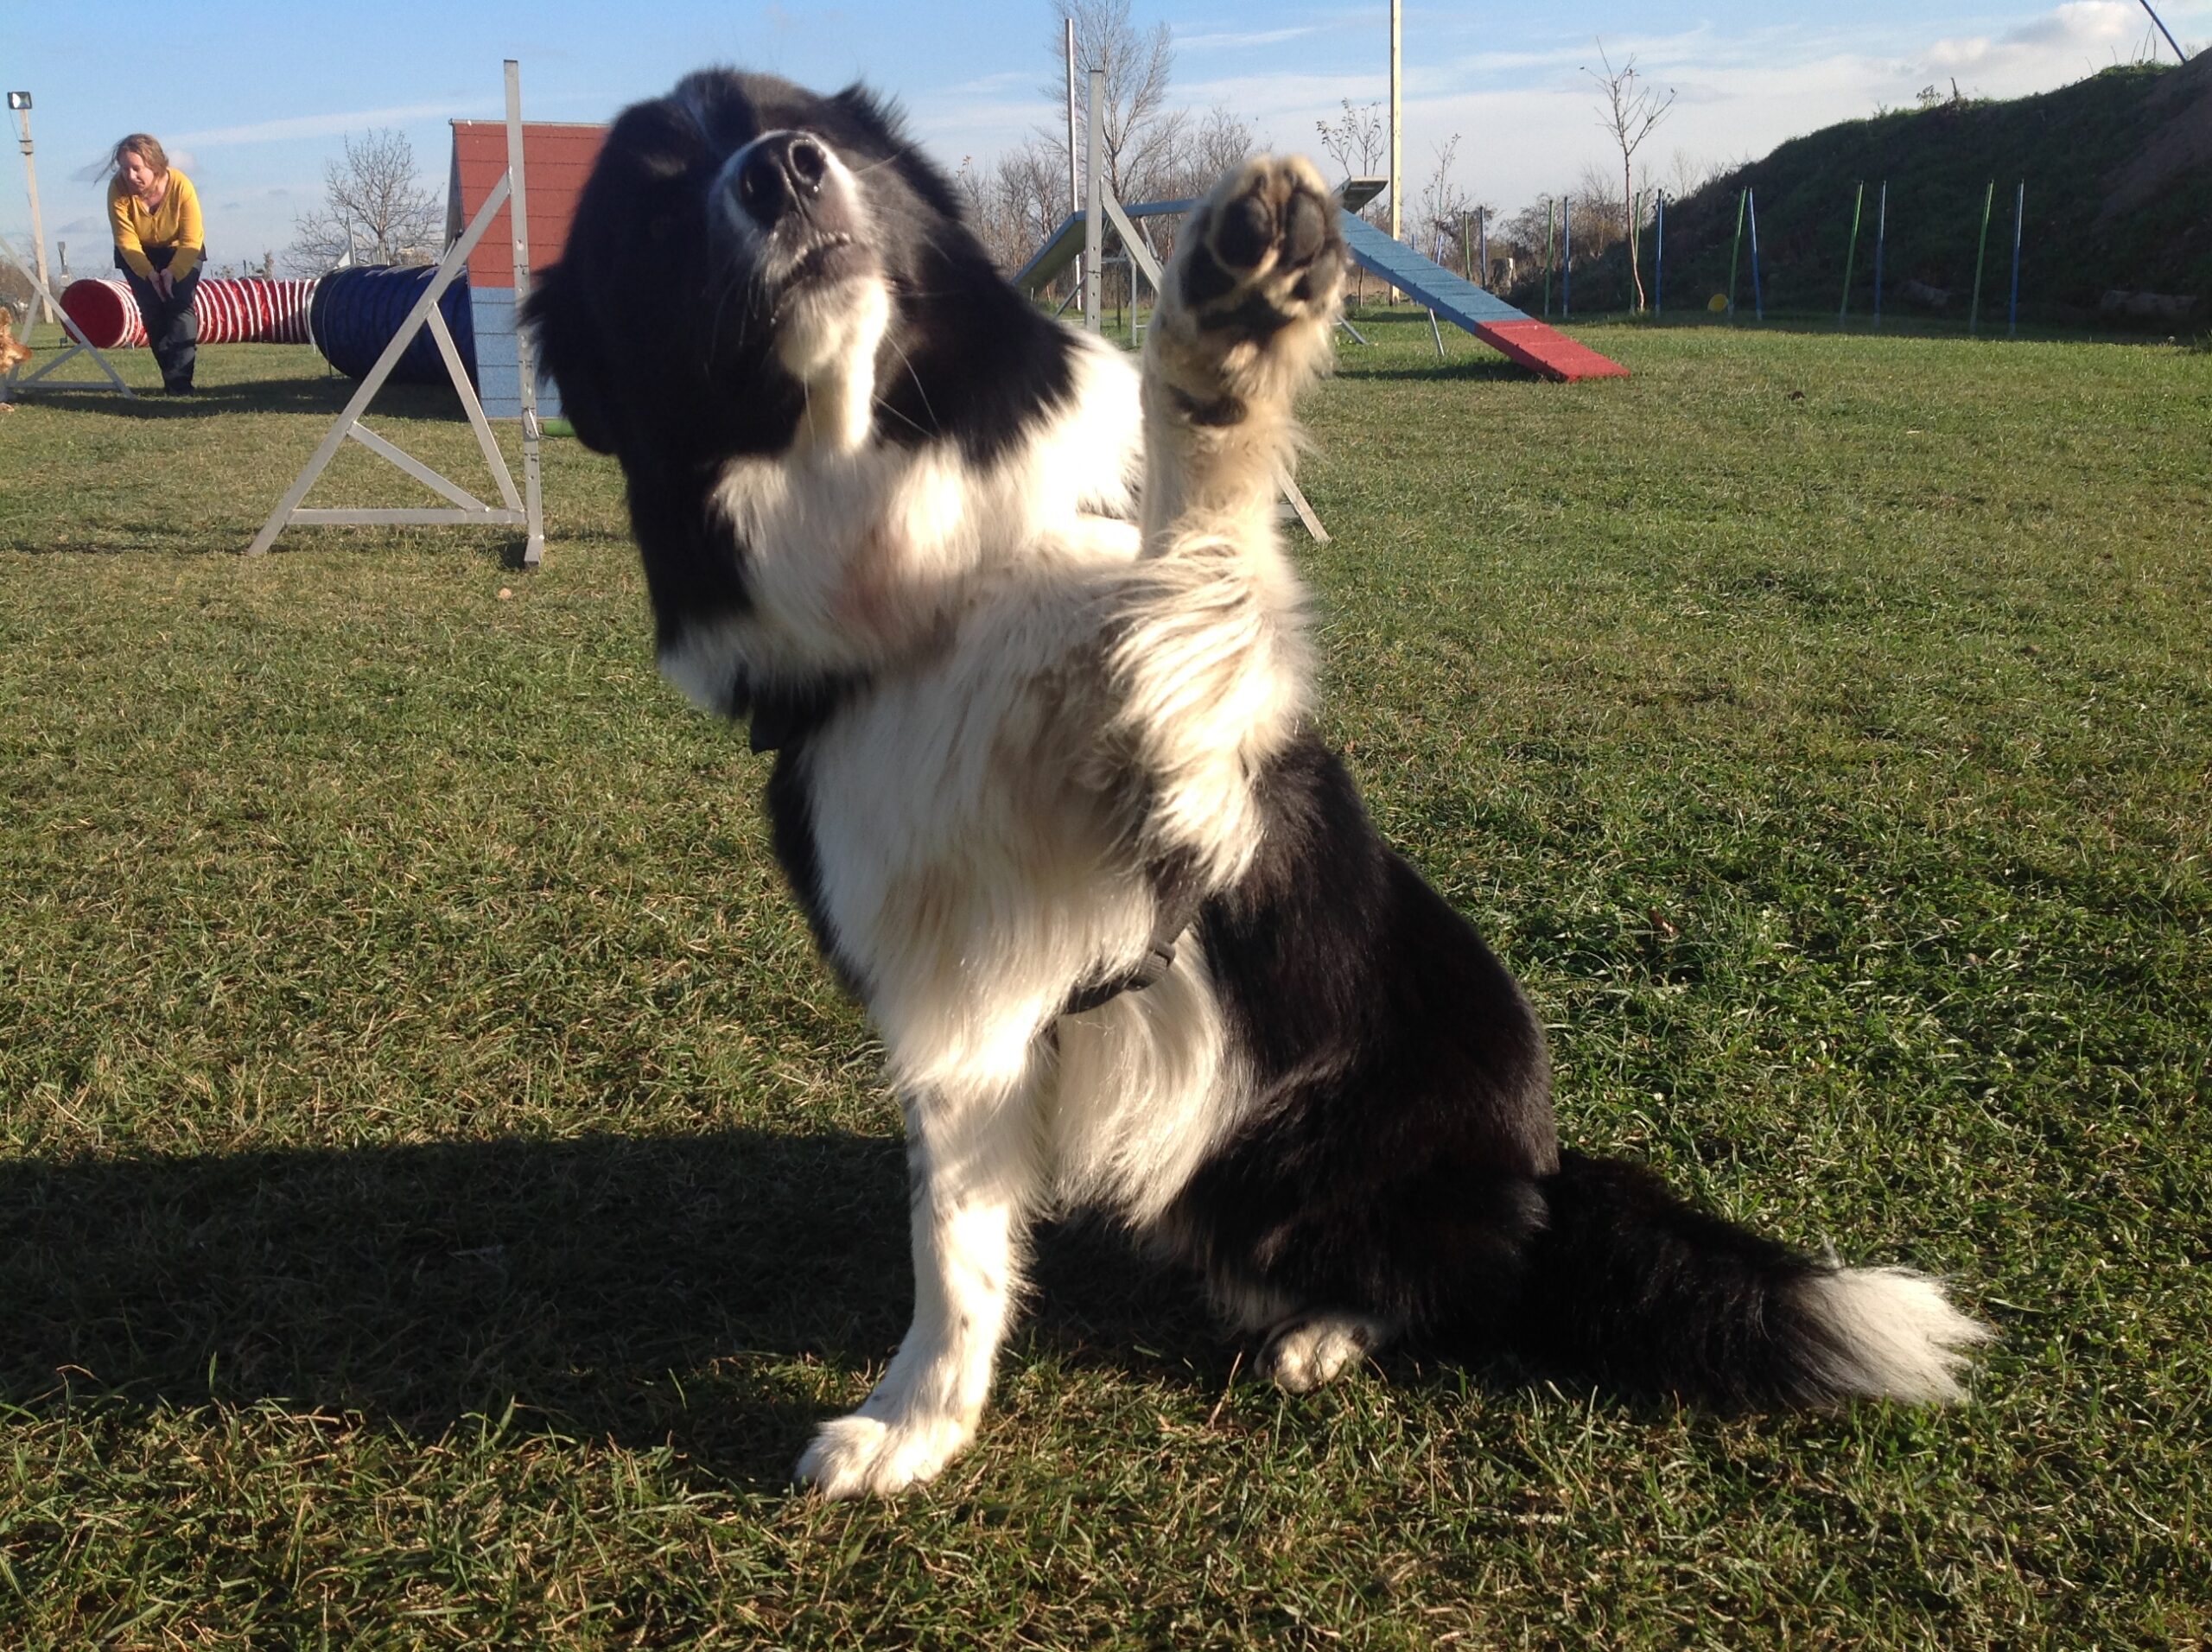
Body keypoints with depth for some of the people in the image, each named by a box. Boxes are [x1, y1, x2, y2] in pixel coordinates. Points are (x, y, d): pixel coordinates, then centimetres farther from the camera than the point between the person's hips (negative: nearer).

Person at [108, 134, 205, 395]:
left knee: (180, 304, -18)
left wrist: (173, 271, -38)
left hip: (181, 252, -2)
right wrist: (148, 273, -34)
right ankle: (172, 377, 0)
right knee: (153, 311, -7)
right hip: (138, 256, 2)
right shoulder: (119, 190, -27)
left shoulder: (181, 186, -31)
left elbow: (191, 241, -27)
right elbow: (126, 241, -23)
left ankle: (180, 380, -24)